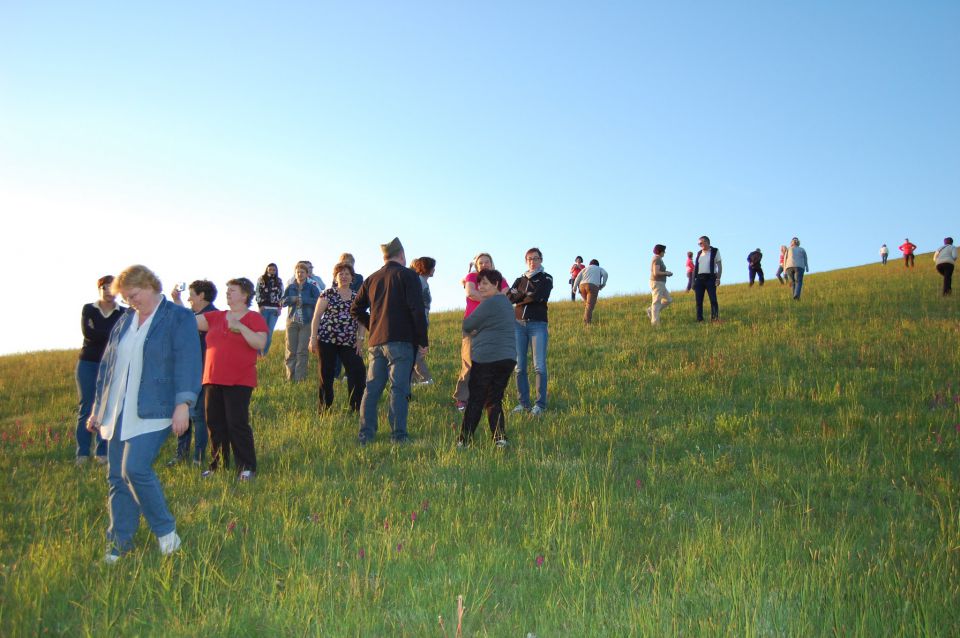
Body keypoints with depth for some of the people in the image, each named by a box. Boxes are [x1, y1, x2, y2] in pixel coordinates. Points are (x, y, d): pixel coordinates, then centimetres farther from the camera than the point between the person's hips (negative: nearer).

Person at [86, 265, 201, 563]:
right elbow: (107, 365, 20)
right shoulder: (124, 321, 15)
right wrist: (98, 409, 19)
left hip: (152, 412, -6)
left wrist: (183, 404, -21)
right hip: (118, 412, 7)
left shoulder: (179, 318, -3)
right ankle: (119, 543, 18)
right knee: (117, 477, 7)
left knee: (135, 469, -17)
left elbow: (187, 363, -11)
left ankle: (165, 530, 2)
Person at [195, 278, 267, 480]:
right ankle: (217, 465, 23)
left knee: (237, 423, -7)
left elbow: (260, 343, -16)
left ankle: (247, 467, 3)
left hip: (239, 382, -6)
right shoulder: (215, 317, 13)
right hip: (213, 379, 6)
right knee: (215, 423, 10)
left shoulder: (255, 318, -3)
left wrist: (239, 326, -21)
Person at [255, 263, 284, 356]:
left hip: (275, 309, 2)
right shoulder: (261, 279, 6)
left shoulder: (279, 281, 13)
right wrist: (259, 305, -9)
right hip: (263, 308, -2)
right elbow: (257, 292, 1)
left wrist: (280, 307, 1)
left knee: (270, 332, 0)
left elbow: (282, 295, 12)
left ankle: (264, 353, 5)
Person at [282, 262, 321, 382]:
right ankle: (290, 378, 8)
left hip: (306, 322, -3)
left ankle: (300, 379, -3)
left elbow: (317, 301, -12)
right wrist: (292, 299, -12)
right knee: (291, 351, 2)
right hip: (292, 321, 3)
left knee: (302, 351, -5)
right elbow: (283, 302, 4)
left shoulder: (312, 288, 2)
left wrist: (303, 300, -15)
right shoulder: (290, 288, 11)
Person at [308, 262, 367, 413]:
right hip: (326, 340, -3)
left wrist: (360, 338, 2)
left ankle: (356, 409, -1)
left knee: (358, 372, -10)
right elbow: (317, 316, 0)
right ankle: (324, 410, 13)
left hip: (348, 343, 3)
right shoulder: (328, 293, 2)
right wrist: (313, 338, -7)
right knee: (326, 377, 2)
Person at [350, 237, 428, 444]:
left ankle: (365, 436, 8)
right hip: (400, 341, -5)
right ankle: (398, 436, -8)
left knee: (372, 389, 8)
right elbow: (417, 309, -11)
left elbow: (356, 309, 17)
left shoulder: (371, 279, 16)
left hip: (375, 342, 6)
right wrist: (423, 341, -7)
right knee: (399, 388, -6)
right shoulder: (408, 275, -1)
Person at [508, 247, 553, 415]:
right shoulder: (520, 279, 18)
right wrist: (528, 295, -12)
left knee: (539, 366, -9)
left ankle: (540, 404, -3)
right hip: (518, 324, 4)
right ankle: (523, 403, 9)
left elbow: (540, 296, -12)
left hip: (538, 325, -4)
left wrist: (519, 299, -1)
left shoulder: (546, 278, 7)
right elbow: (509, 297, 1)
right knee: (519, 367, 1)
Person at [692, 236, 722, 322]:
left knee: (713, 299, -10)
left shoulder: (715, 252, 5)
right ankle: (699, 320, 3)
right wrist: (693, 281, 10)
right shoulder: (699, 253, 17)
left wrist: (718, 278, -11)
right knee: (699, 301, 0)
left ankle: (715, 318, -10)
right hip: (699, 279, 4)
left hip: (710, 278, -4)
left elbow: (719, 266, 0)